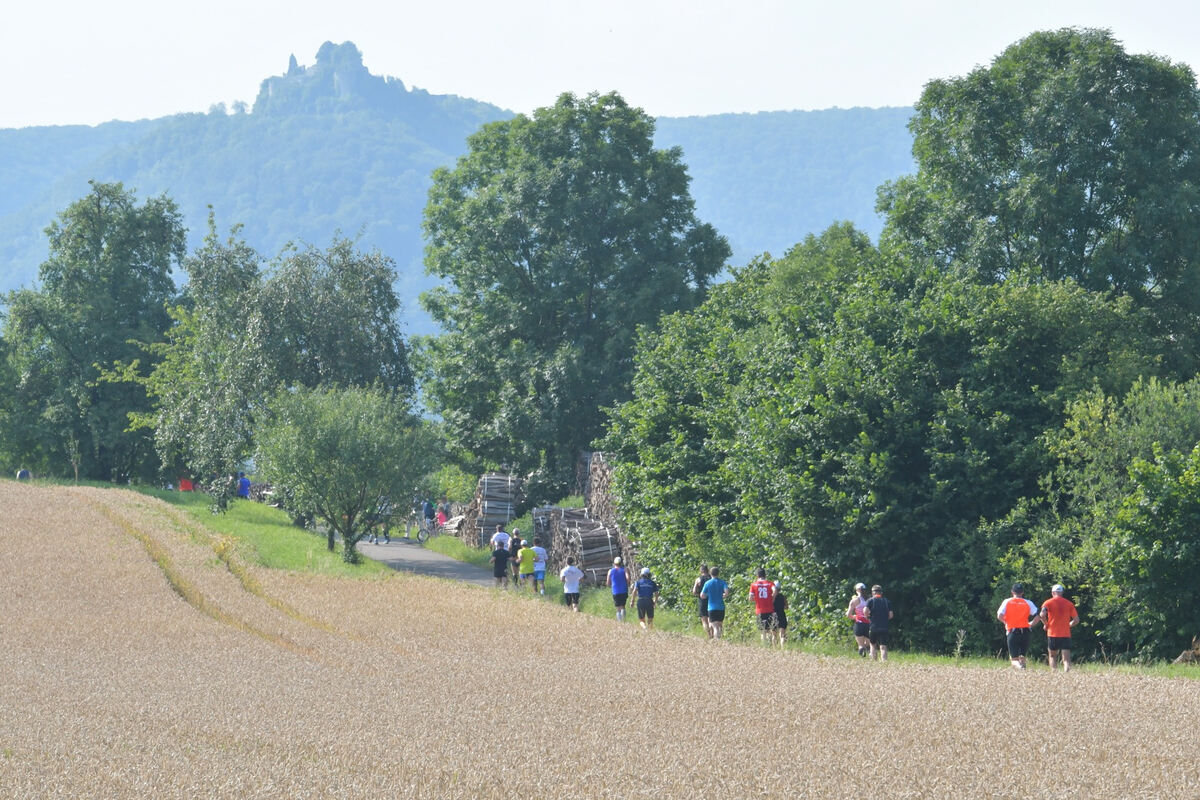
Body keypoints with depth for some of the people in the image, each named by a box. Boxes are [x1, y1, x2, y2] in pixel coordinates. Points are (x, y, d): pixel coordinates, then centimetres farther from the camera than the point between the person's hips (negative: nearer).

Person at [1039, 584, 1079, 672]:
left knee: (1052, 656, 15)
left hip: (1052, 634, -1)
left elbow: (1042, 614, -17)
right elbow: (1076, 620, 6)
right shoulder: (1069, 604, 8)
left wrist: (1046, 624, -1)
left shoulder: (1049, 602, 0)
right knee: (1066, 659, -3)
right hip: (1066, 634, 1)